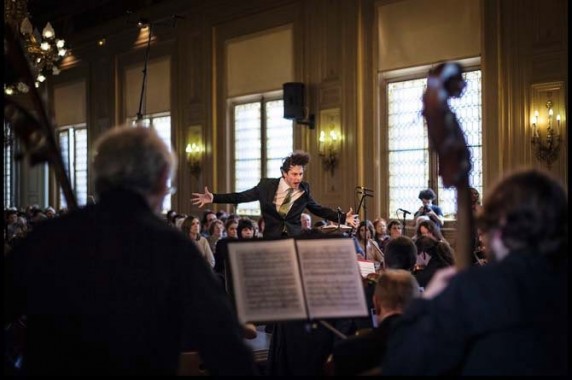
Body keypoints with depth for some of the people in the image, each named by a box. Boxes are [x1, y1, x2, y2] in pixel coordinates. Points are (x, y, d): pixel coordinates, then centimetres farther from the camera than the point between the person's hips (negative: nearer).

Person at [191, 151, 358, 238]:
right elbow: (241, 196, 0)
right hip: (271, 238, -1)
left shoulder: (304, 190, 0)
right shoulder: (267, 185, -5)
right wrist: (213, 198, -5)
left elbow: (318, 209, 11)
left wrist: (344, 218, 4)